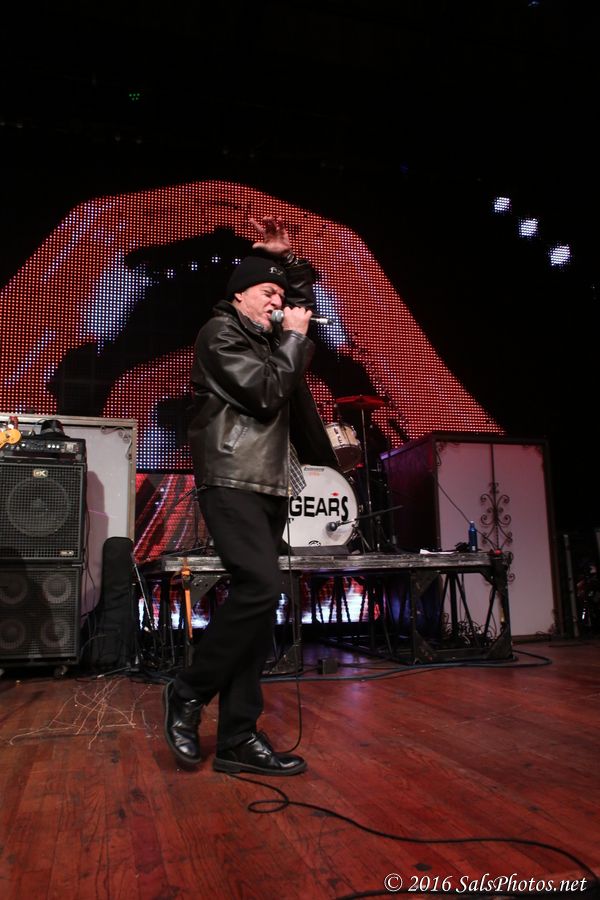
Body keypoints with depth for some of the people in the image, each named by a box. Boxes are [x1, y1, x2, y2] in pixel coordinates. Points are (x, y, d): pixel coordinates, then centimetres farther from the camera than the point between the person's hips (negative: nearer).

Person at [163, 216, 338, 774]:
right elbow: (265, 393, -12)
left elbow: (307, 291, 39)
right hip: (232, 480, -8)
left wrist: (282, 257, 24)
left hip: (269, 483, 8)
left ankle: (238, 738, 6)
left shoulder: (270, 340, 23)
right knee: (259, 587, -23)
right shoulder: (221, 333, 1)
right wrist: (293, 338, 0)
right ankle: (189, 691, -1)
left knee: (257, 599, 2)